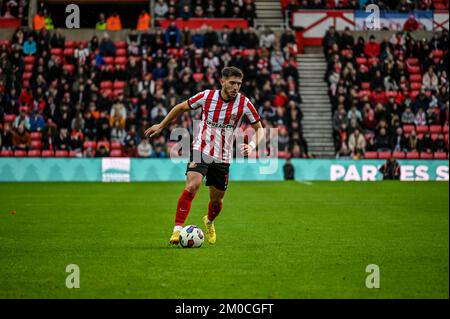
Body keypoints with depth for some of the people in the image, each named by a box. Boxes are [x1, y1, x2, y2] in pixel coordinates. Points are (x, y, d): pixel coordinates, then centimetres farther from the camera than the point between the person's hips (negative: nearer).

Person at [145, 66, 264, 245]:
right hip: (200, 151, -2)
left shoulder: (244, 103, -9)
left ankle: (209, 222, 46)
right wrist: (161, 126, 14)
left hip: (222, 157, 2)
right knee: (192, 187, -24)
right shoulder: (207, 96, -9)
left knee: (217, 200, 12)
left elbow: (259, 129, 0)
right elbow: (181, 107, 8)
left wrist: (252, 145, -20)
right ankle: (177, 229, -21)